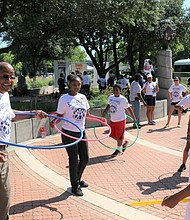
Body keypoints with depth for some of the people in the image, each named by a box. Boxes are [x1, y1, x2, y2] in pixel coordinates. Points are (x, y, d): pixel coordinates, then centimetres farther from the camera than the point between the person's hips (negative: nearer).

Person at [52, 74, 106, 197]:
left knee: (85, 159, 13)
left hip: (81, 132, 6)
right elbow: (60, 116, -8)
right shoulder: (64, 99, -10)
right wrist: (54, 121, -28)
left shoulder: (83, 97, 6)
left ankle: (78, 179, 38)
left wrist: (100, 118, 8)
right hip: (69, 134, -6)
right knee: (74, 160, 4)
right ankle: (75, 186, 22)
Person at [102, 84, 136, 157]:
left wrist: (134, 118, -6)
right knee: (112, 135, 14)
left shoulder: (123, 99, -14)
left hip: (120, 120, -7)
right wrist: (105, 112, 6)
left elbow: (128, 109, -7)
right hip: (112, 120, 7)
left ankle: (119, 150, 22)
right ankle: (124, 142, 37)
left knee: (119, 136, 3)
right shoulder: (110, 97, 3)